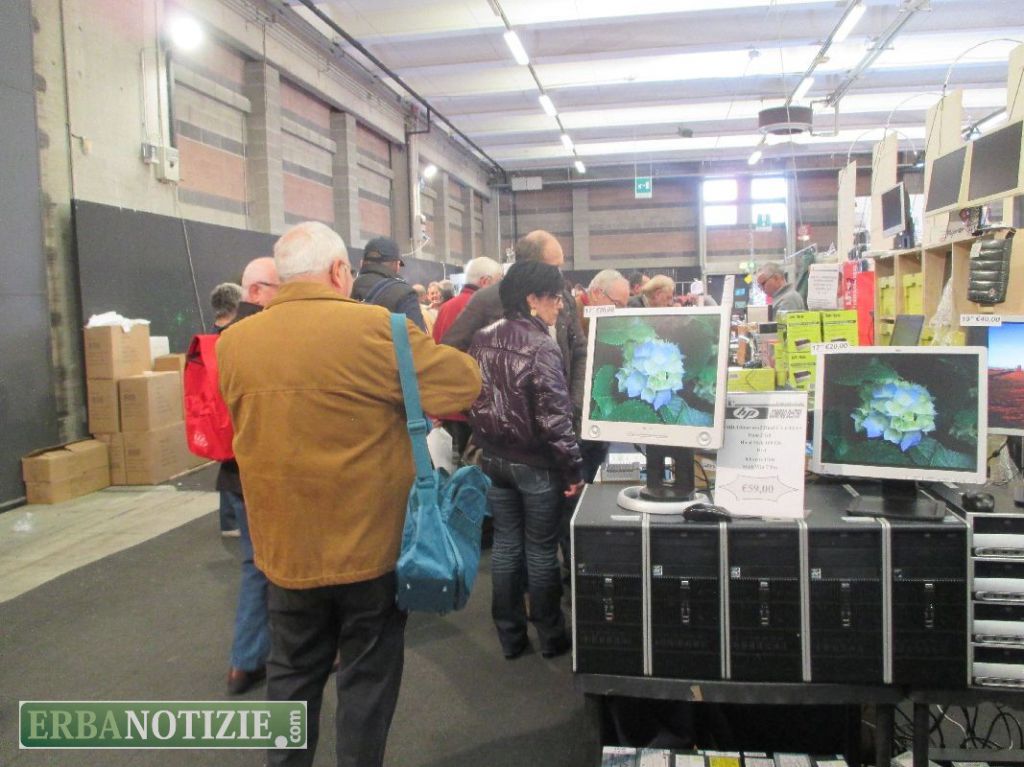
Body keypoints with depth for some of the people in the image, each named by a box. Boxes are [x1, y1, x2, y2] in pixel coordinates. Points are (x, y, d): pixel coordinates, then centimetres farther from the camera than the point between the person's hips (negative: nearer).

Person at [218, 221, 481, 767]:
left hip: (286, 547, 4)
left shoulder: (235, 342, -2)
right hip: (370, 543, -4)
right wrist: (413, 364, 8)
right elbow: (465, 382, -11)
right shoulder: (376, 328, -18)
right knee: (367, 676, 14)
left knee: (292, 675, 21)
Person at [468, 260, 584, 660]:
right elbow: (554, 417, -21)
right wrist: (573, 468, -14)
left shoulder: (482, 339, 3)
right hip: (535, 463, -6)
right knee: (541, 550, 7)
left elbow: (472, 401, 11)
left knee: (505, 544, 14)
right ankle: (550, 637, 23)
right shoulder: (541, 347, -18)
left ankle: (510, 637, 25)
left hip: (493, 459, 6)